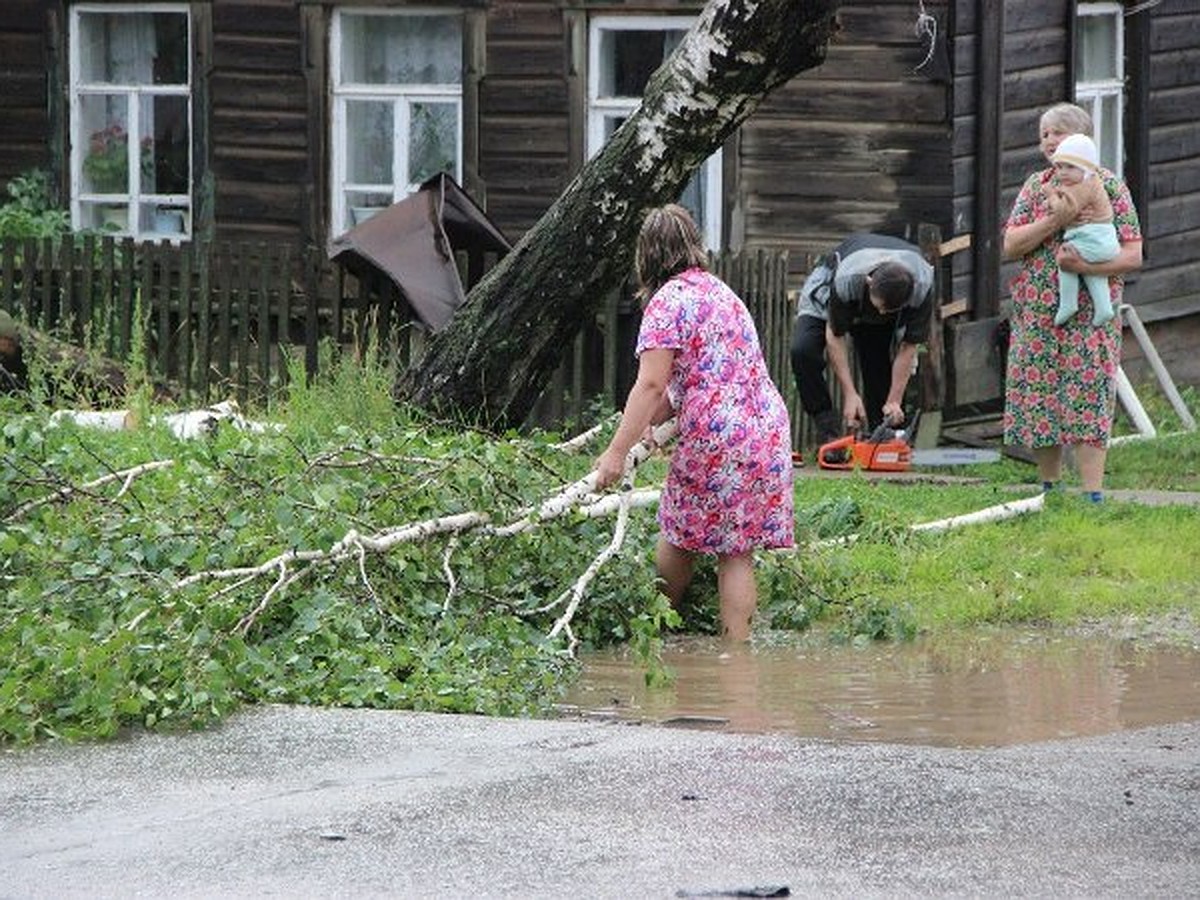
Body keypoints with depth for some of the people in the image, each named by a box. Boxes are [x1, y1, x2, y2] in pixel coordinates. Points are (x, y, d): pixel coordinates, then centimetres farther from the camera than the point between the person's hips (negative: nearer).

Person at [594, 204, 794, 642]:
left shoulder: (668, 301, -7)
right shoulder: (718, 289, 20)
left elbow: (652, 385, -15)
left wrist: (617, 451, -15)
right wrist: (650, 425, 19)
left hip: (717, 436, -7)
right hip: (768, 428, 7)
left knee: (679, 539, 11)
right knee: (736, 549, 6)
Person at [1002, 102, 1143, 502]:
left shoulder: (1108, 186, -1)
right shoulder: (1036, 185, 10)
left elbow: (1133, 255, -6)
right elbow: (1010, 245, -1)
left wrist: (1085, 266, -21)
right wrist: (1054, 221, -16)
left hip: (1089, 315, -4)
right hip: (1035, 314, 4)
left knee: (1086, 404, -9)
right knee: (1039, 402, 5)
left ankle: (1092, 495, -8)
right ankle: (1048, 491, 16)